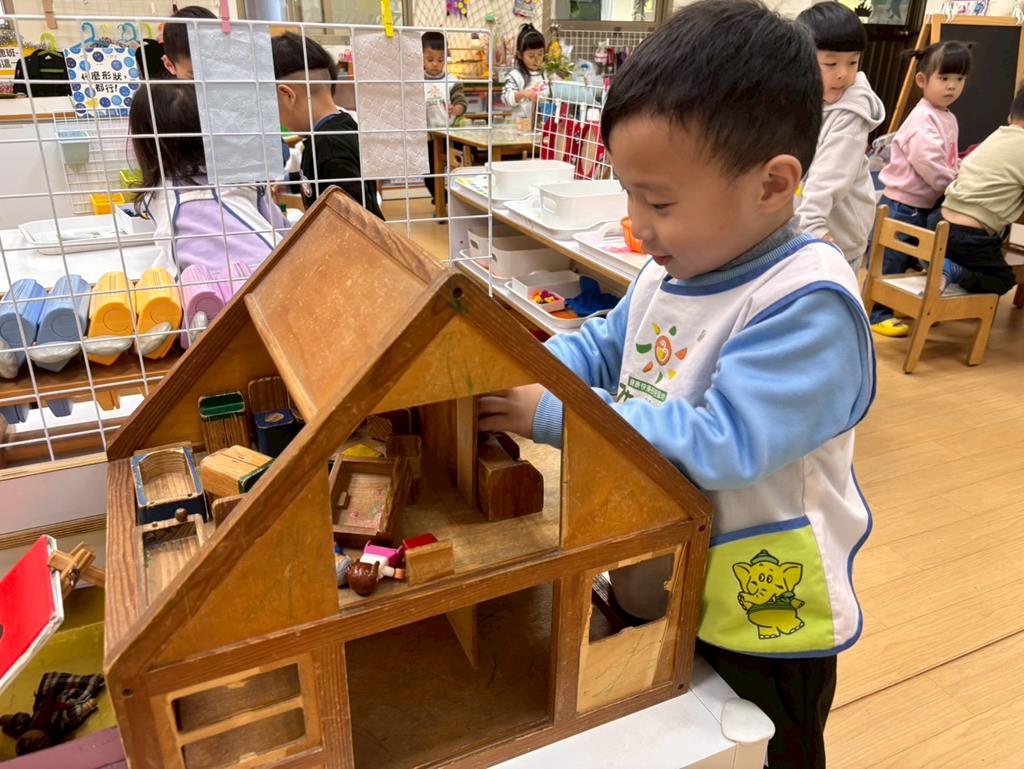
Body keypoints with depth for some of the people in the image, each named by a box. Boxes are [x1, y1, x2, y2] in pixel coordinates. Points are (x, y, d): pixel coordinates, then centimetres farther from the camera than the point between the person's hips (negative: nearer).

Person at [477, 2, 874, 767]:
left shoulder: (808, 305, -30)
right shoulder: (670, 273, -4)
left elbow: (722, 444, -36)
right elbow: (600, 347, 7)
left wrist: (552, 415, -32)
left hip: (763, 618, -7)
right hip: (655, 579, 8)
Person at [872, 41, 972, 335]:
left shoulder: (949, 119, 12)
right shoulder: (922, 120, -19)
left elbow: (950, 162, 19)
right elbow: (931, 167, -26)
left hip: (927, 205, 10)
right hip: (903, 205, -10)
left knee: (914, 261, 20)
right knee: (889, 262, -1)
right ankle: (877, 314, 8)